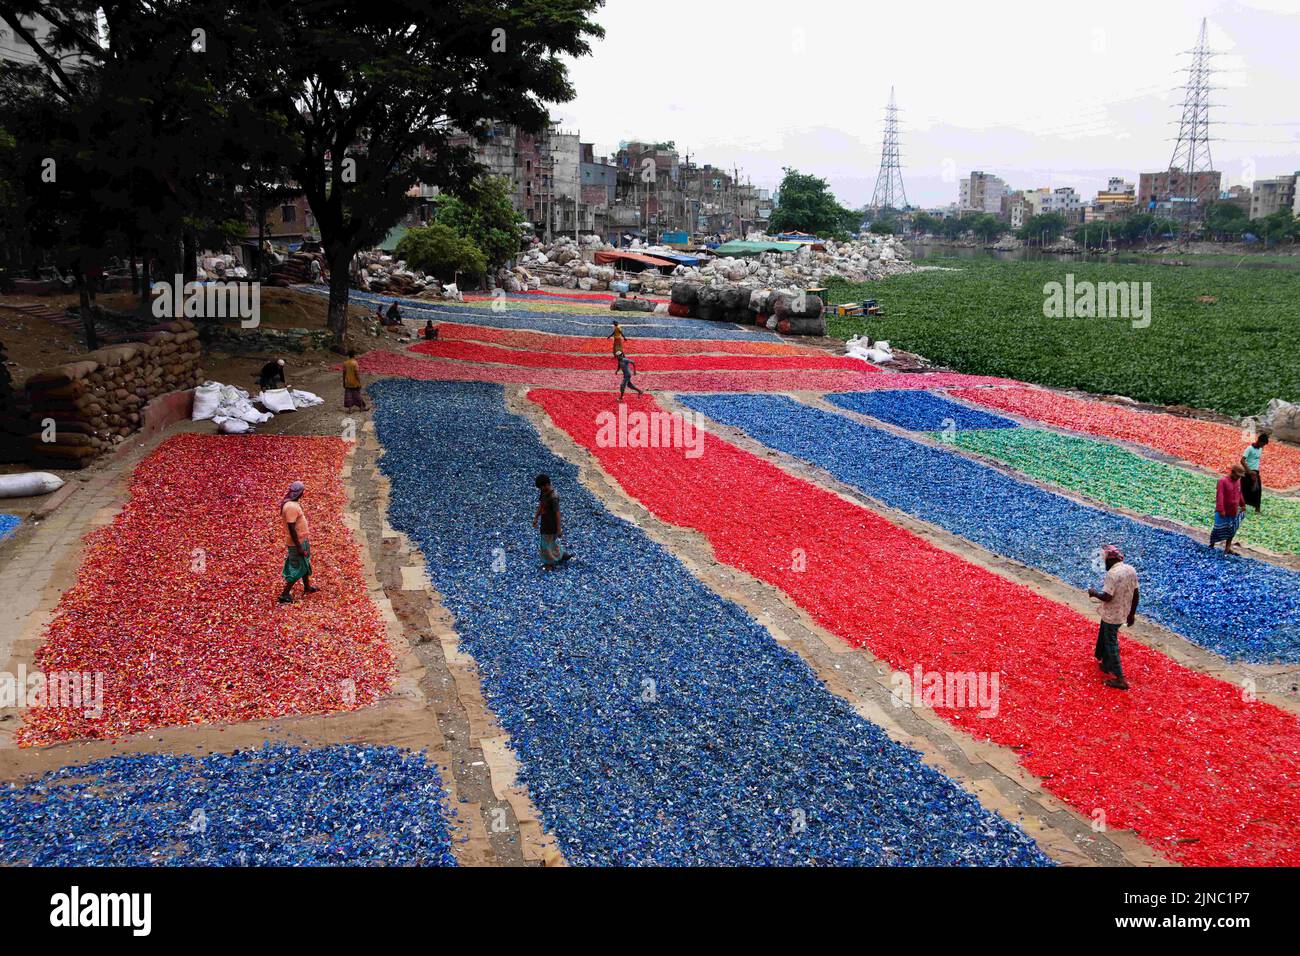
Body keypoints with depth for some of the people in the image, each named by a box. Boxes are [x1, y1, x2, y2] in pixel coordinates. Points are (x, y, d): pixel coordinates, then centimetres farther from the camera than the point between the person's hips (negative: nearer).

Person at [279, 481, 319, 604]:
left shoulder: (293, 503, 4)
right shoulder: (291, 507, -27)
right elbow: (291, 528, -27)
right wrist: (298, 547, -24)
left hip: (302, 540, 10)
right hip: (297, 543, -10)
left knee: (305, 565, 24)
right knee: (298, 569, -1)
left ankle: (307, 587, 41)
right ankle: (284, 595, 6)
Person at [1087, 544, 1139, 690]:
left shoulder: (1112, 573, -26)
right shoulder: (1131, 569, -1)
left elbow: (1107, 597, -27)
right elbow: (1135, 594, 7)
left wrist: (1094, 593, -7)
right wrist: (1132, 614, 17)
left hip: (1111, 615, -8)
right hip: (1123, 614, 8)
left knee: (1111, 644, 3)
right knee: (1105, 637, 26)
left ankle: (1120, 679, 5)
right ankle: (1106, 664, 42)